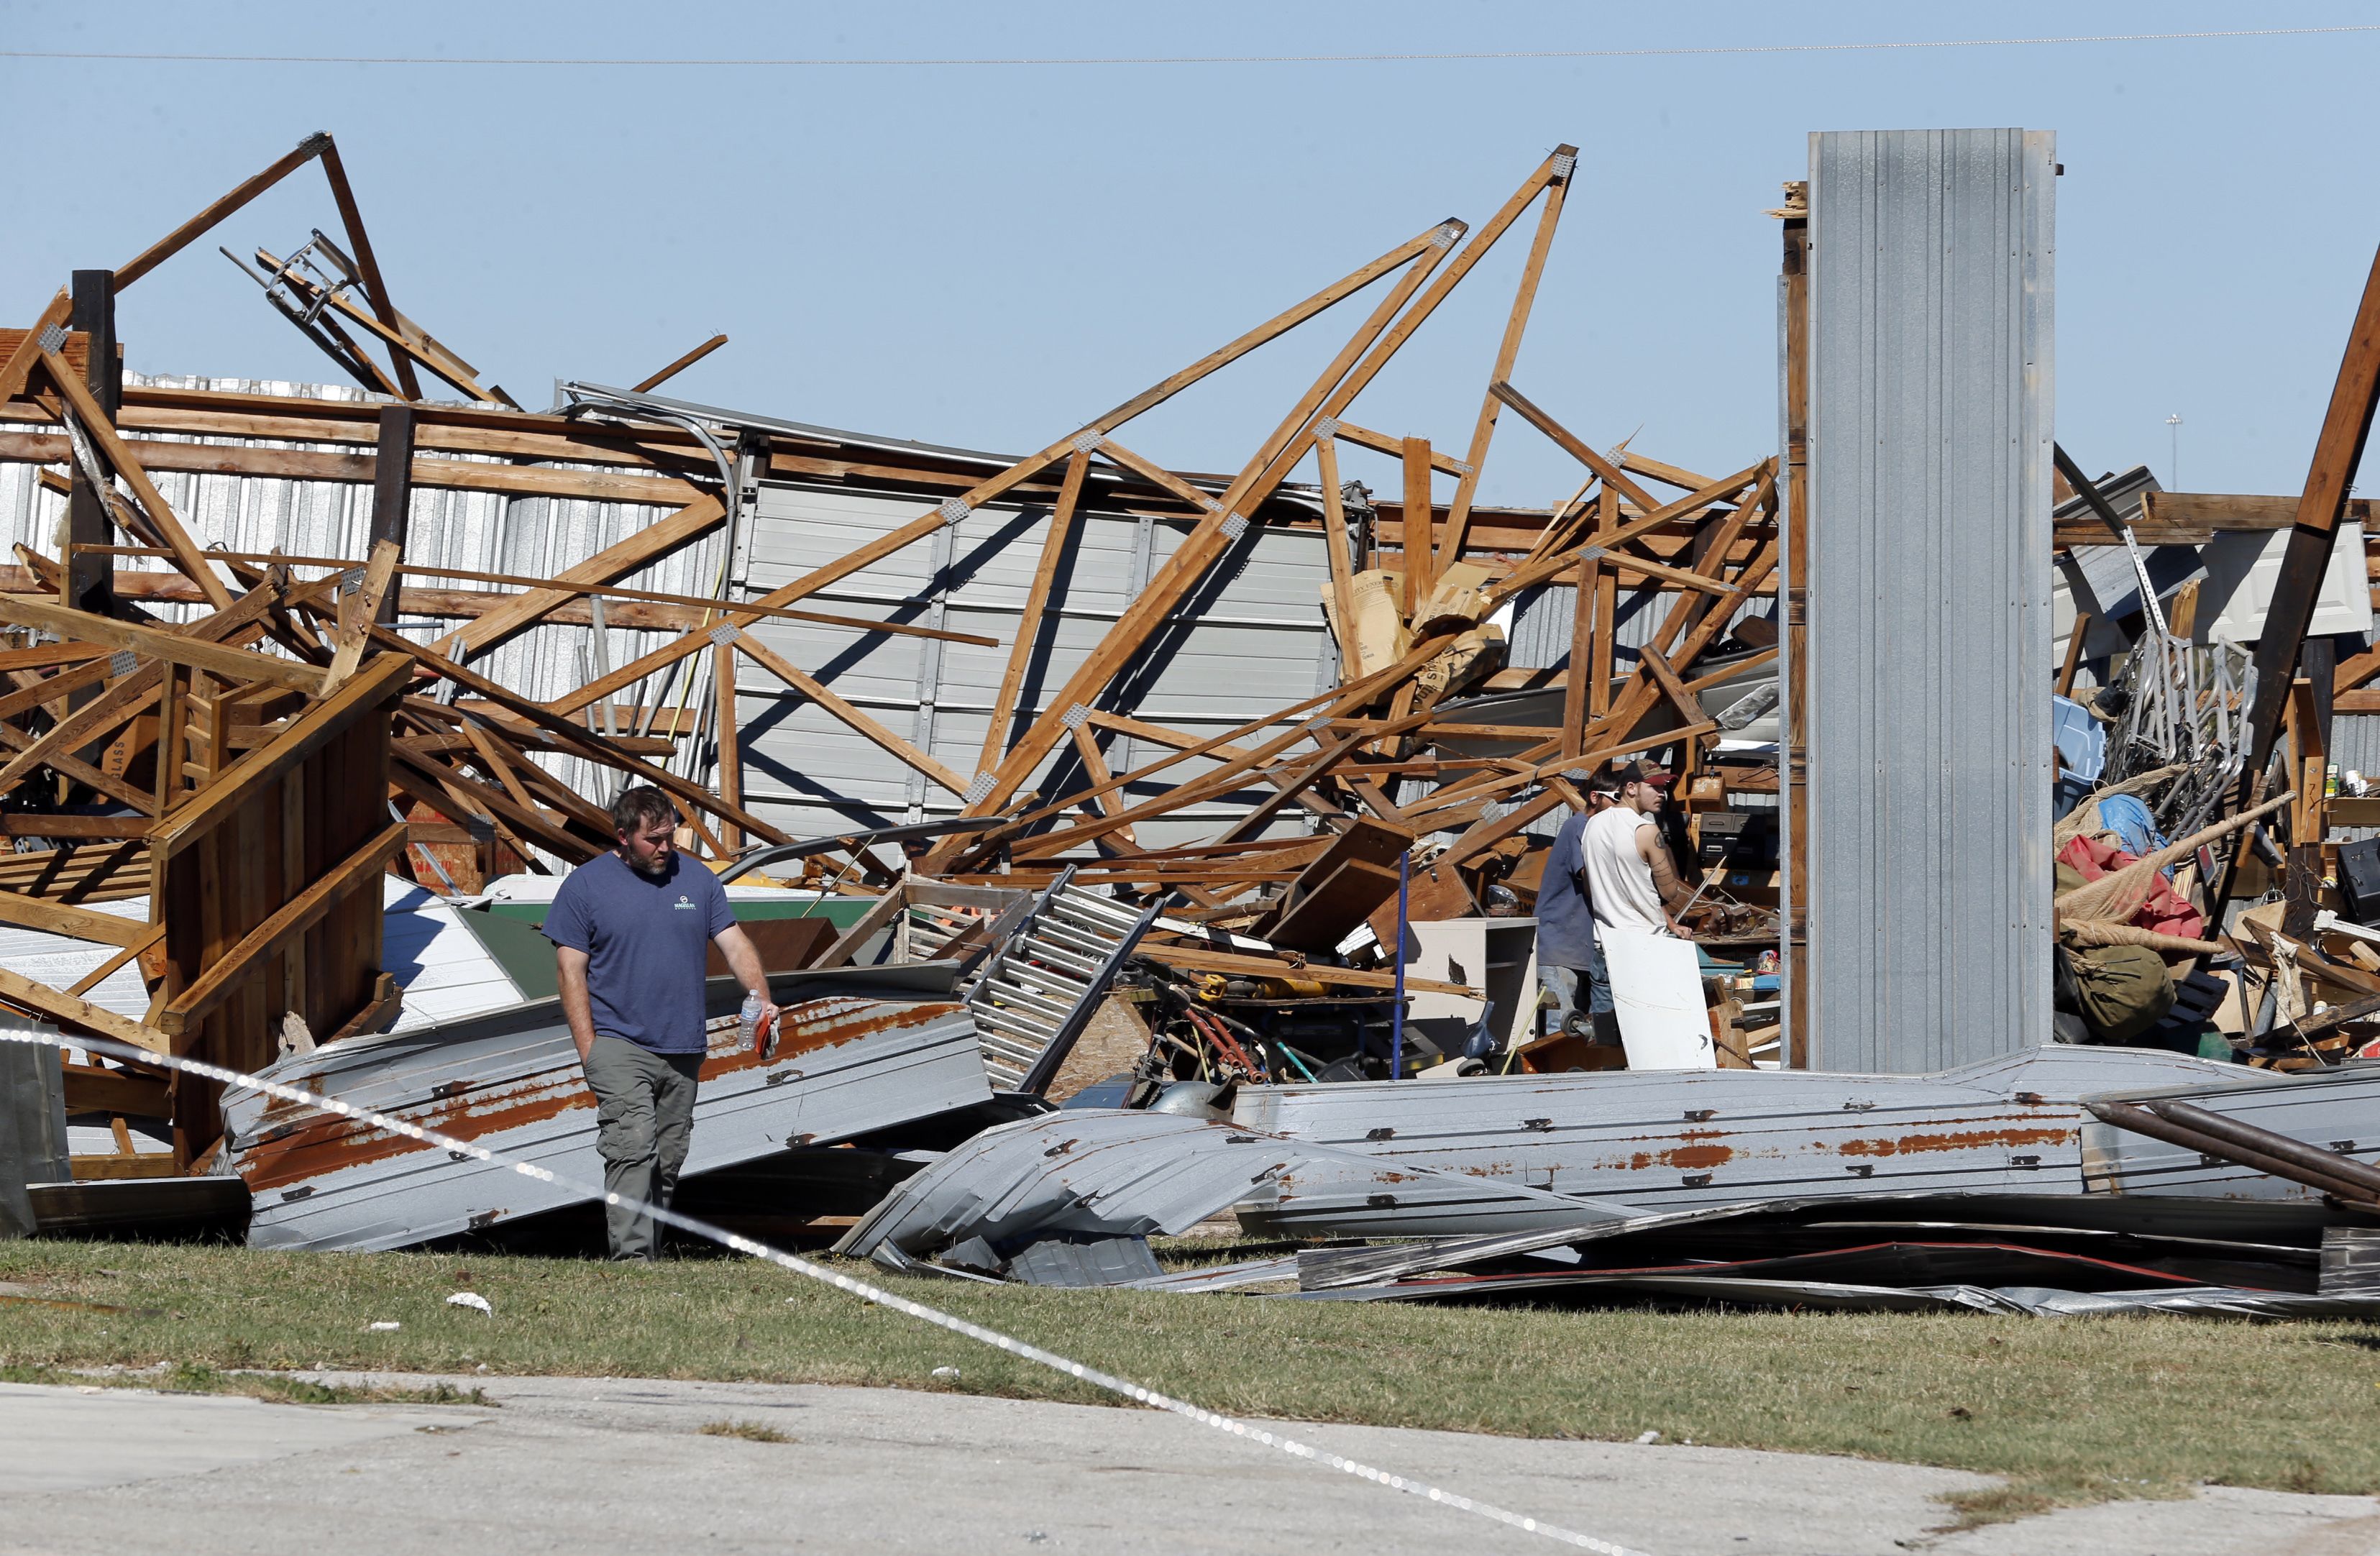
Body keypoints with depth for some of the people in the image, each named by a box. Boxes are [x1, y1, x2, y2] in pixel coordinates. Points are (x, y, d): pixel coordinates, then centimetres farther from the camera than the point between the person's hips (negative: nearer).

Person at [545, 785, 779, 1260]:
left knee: (668, 1160, 8)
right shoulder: (586, 886, -1)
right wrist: (589, 1051, -10)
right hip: (619, 1046, -5)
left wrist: (762, 999, -10)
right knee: (633, 1149, -18)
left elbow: (735, 944, 9)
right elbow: (571, 972, -2)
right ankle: (631, 1259, -23)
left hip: (683, 1050, 5)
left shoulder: (696, 879, 10)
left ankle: (651, 1254, 17)